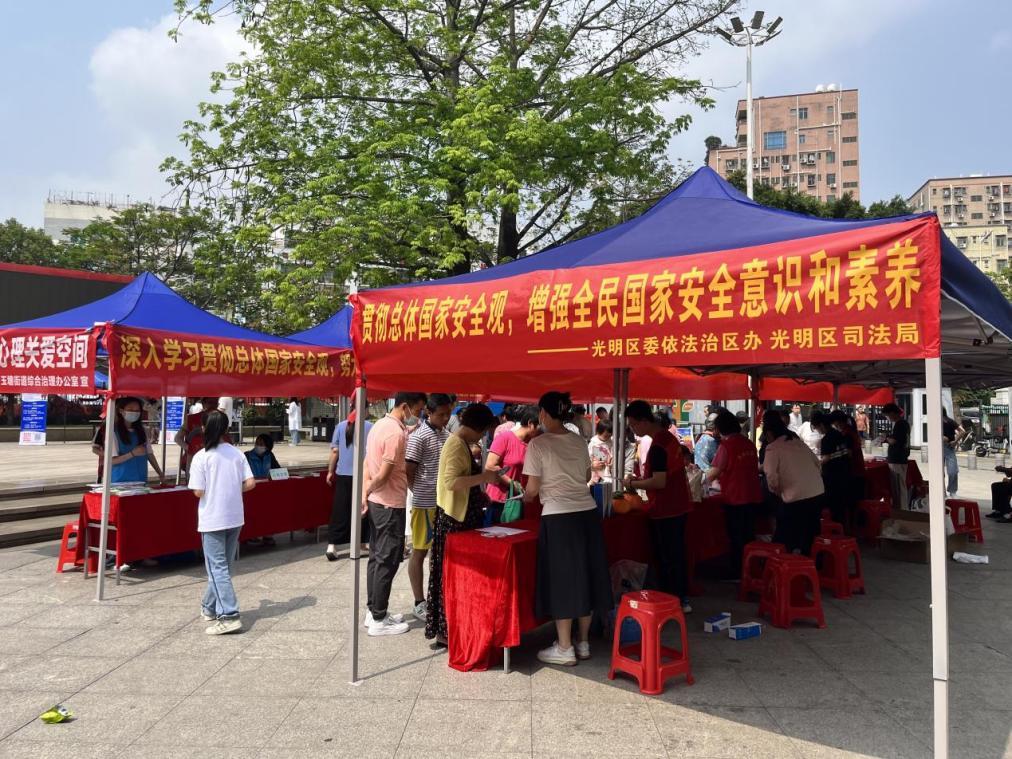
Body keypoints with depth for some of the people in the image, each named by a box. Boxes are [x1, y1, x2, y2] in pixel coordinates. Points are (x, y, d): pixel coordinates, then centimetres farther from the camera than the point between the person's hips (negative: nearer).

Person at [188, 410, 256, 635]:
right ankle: (210, 608, 30)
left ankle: (229, 616, -8)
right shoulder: (237, 454, 2)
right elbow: (250, 483, -2)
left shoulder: (202, 457, -12)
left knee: (218, 568, -2)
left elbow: (198, 491, -13)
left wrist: (211, 489, 8)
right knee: (222, 565, 17)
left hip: (213, 520, -5)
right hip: (235, 518, 5)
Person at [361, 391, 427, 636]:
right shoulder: (396, 433, -20)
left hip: (376, 503, 10)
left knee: (376, 558, 15)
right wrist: (369, 489, -5)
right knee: (387, 562, -1)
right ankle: (379, 620, 7)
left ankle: (373, 611, 24)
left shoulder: (380, 425, 10)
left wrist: (364, 492, 7)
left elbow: (367, 463, 12)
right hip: (391, 505, -10)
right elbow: (384, 474, -22)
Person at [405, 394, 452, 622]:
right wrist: (420, 494, -8)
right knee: (419, 552, 4)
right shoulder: (418, 436, -13)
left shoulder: (447, 434, 10)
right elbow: (409, 472, -12)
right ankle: (419, 604, 12)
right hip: (425, 504, -7)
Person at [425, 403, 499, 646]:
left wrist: (479, 494, 13)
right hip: (454, 518, -10)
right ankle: (444, 631, 7)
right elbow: (451, 481, -28)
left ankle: (446, 626, 25)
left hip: (461, 516, 10)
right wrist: (483, 477, -25)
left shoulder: (461, 442, 13)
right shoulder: (457, 445, -18)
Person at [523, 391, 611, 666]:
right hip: (588, 513, 6)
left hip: (559, 518, -5)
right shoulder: (579, 441, 9)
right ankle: (583, 643, 25)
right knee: (585, 576, 13)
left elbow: (532, 489, -7)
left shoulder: (538, 444, -8)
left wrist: (526, 497, 14)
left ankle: (565, 649, 13)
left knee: (562, 580, 4)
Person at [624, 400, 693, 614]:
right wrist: (640, 480, 10)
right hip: (679, 506, 9)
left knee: (666, 558, 1)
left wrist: (633, 484, -12)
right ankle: (682, 599, 27)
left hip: (664, 511, -9)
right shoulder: (668, 437, 8)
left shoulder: (657, 446, -22)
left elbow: (659, 482, -25)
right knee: (677, 554, 17)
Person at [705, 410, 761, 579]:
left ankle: (737, 573, 13)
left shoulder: (726, 446, -15)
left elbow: (714, 472, -12)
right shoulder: (749, 443, 4)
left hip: (735, 498, -6)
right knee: (749, 536, 17)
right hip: (753, 497, 6)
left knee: (736, 538, 6)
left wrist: (704, 480, 10)